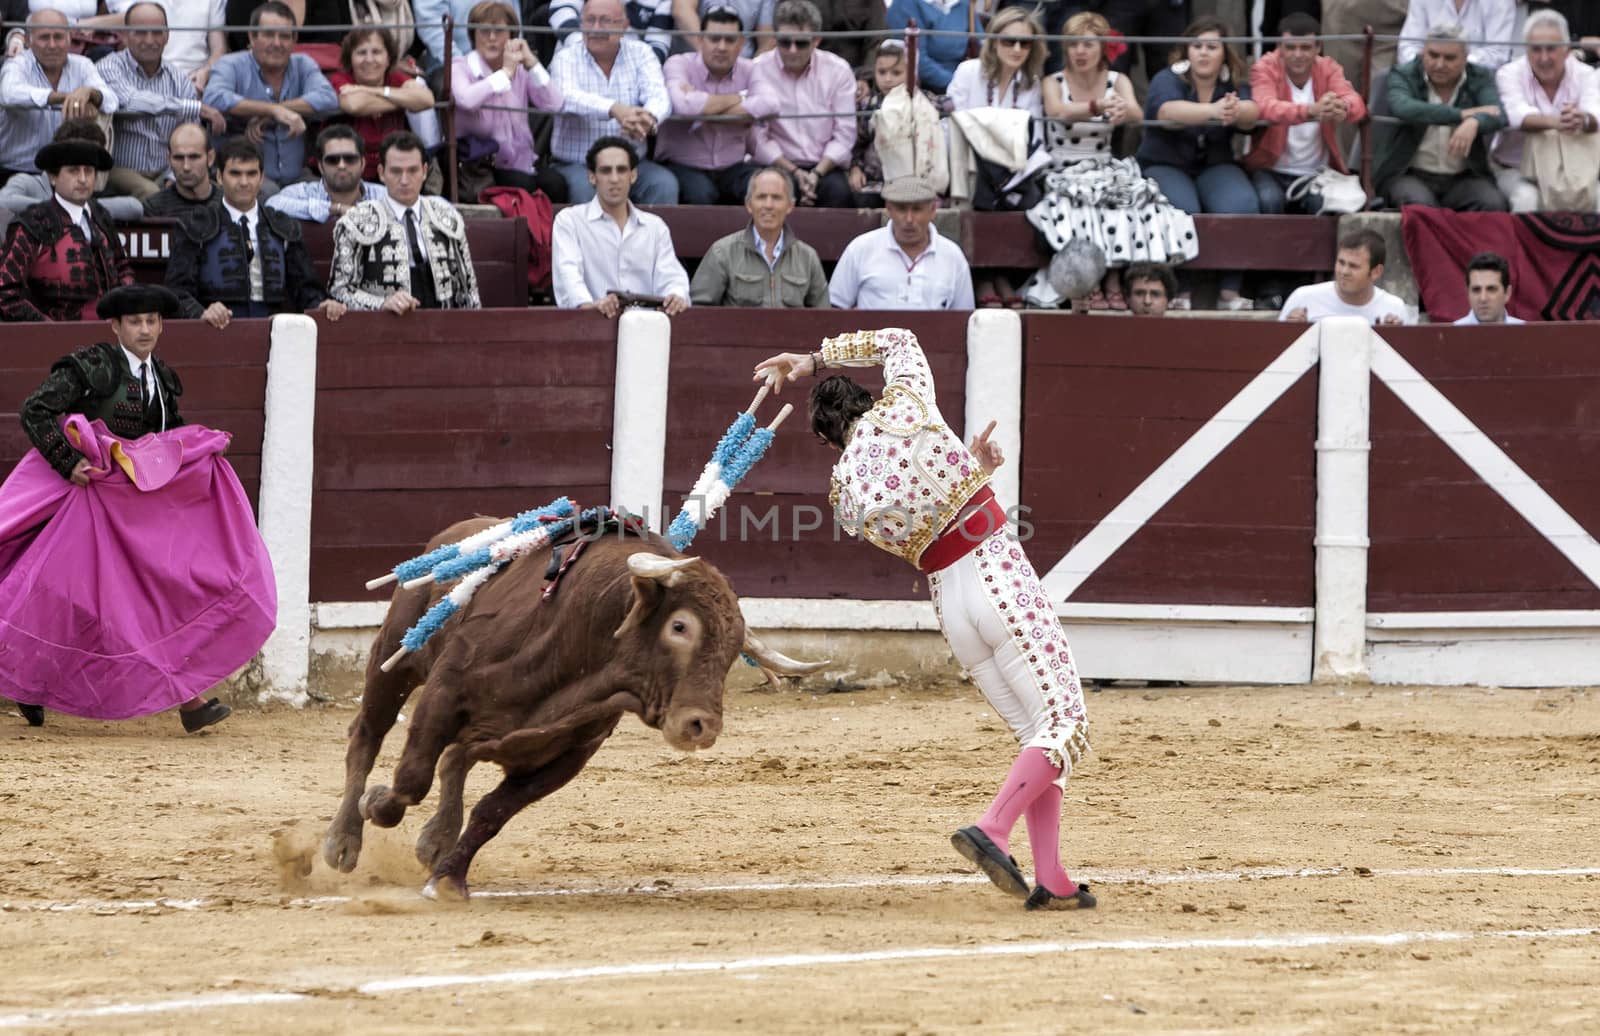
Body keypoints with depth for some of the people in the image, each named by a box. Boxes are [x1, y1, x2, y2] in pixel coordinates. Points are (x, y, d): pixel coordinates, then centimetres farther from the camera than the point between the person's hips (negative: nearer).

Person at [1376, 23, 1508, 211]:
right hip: (1409, 175, -2)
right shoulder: (1403, 75, 0)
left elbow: (1498, 115, -12)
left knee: (1492, 203, -28)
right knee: (1419, 203, -35)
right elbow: (1403, 109, -23)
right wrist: (1463, 114, -22)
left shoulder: (1480, 78, 6)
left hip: (1464, 178, 2)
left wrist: (1474, 122, -37)